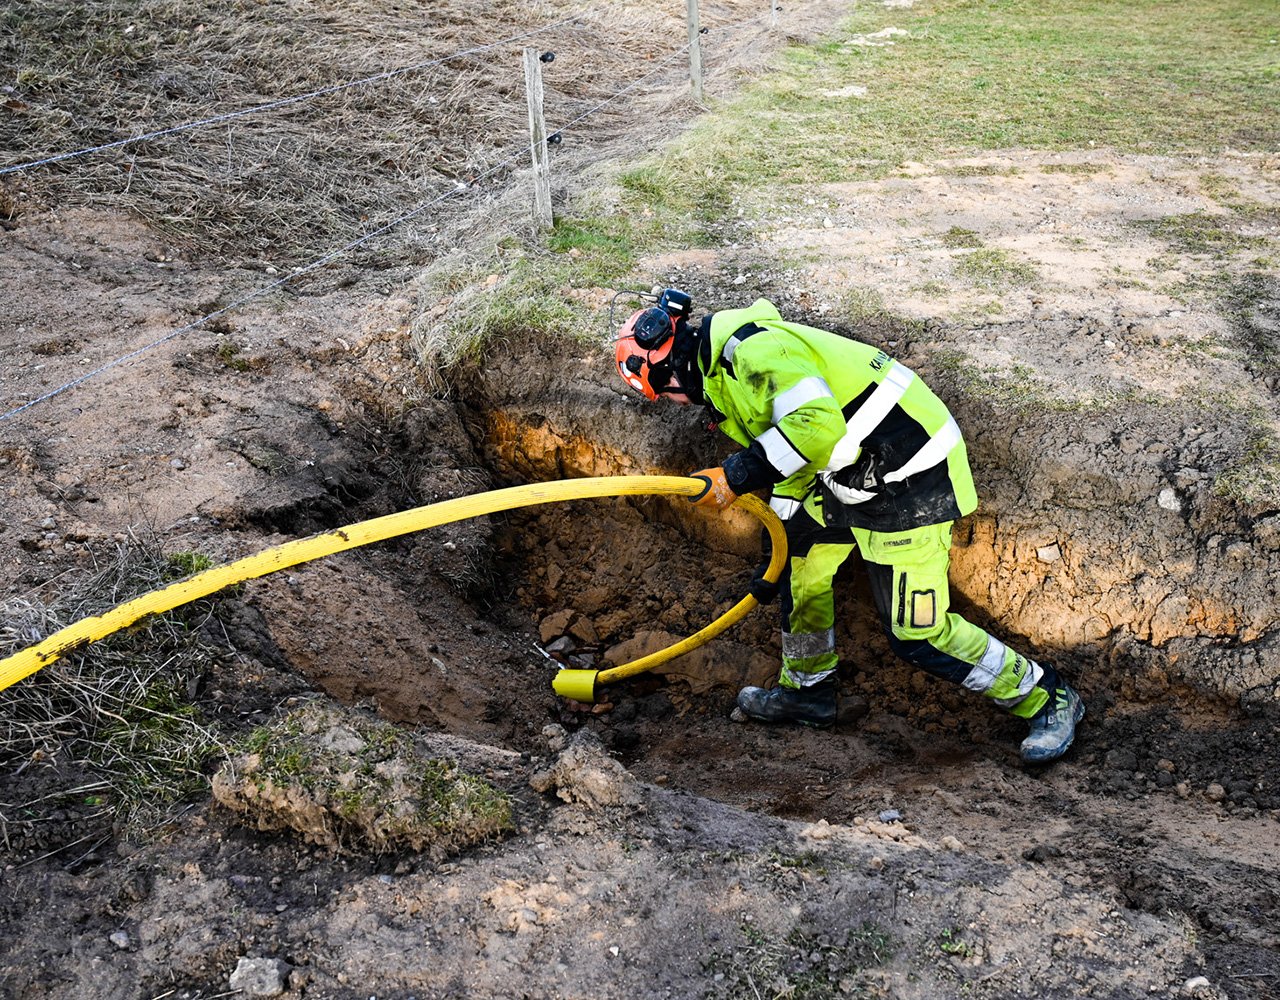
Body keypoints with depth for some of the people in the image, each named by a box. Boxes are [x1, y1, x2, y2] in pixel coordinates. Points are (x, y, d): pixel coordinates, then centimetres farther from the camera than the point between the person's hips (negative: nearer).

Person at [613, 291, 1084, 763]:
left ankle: (1048, 699, 13)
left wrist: (736, 476, -27)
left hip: (909, 481, -11)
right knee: (800, 560, 19)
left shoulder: (752, 349, -20)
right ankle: (807, 691, 37)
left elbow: (815, 424, -36)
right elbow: (793, 469, 22)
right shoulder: (724, 370, 14)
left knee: (916, 634, -5)